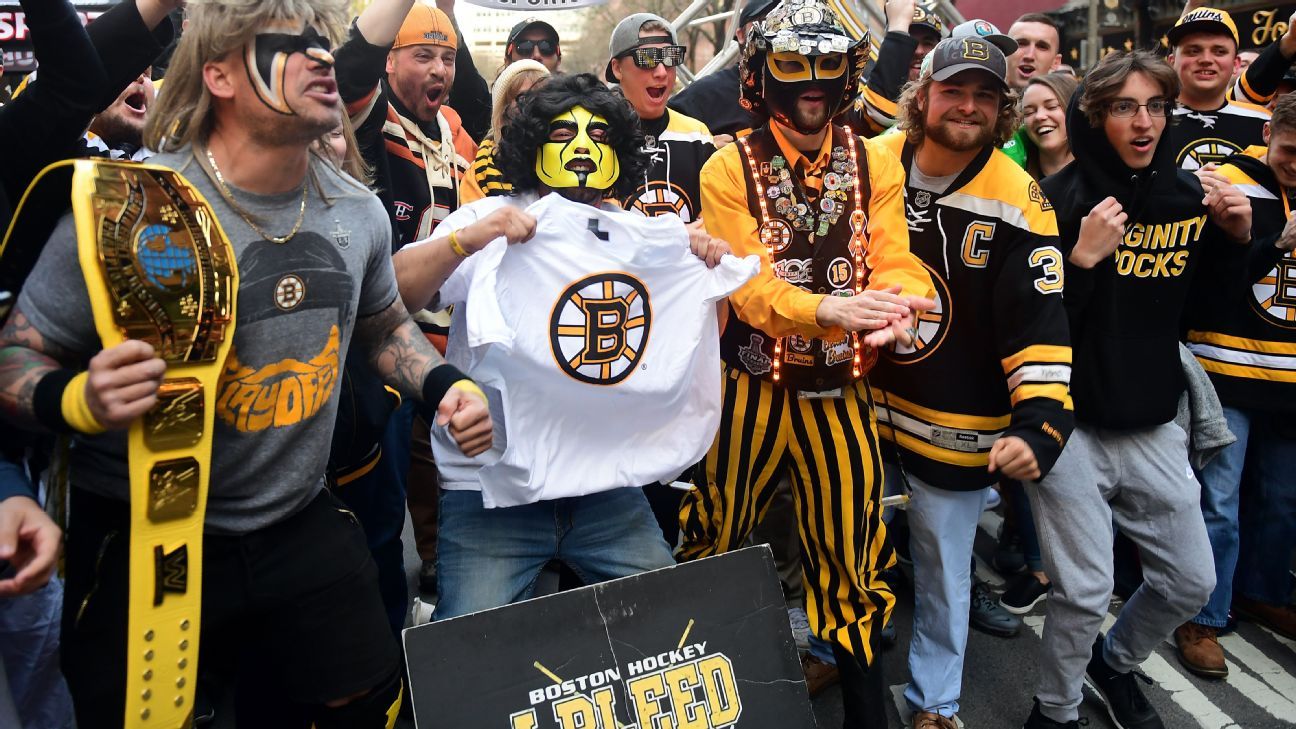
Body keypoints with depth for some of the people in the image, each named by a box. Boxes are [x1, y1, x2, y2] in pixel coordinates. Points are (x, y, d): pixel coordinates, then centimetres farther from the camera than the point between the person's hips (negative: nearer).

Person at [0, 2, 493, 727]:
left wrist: (447, 385, -2)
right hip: (141, 539, -4)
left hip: (303, 525, 5)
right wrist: (83, 401, -32)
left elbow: (384, 323, 16)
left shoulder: (359, 211, -2)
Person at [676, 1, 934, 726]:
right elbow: (746, 285, -17)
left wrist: (894, 300, -33)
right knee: (719, 550, 15)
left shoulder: (877, 163, 1)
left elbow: (895, 261, -8)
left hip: (841, 391, 2)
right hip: (752, 390, -1)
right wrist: (830, 308, -36)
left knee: (854, 561, 10)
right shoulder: (729, 169, -8)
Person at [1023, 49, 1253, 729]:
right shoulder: (1058, 199, -11)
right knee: (1084, 591, -4)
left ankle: (1115, 662, 42)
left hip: (1154, 424, 6)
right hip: (1071, 424, -5)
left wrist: (1237, 236, 0)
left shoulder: (1189, 196, 5)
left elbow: (1208, 306, 16)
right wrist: (1082, 257, -26)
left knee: (1191, 581, 13)